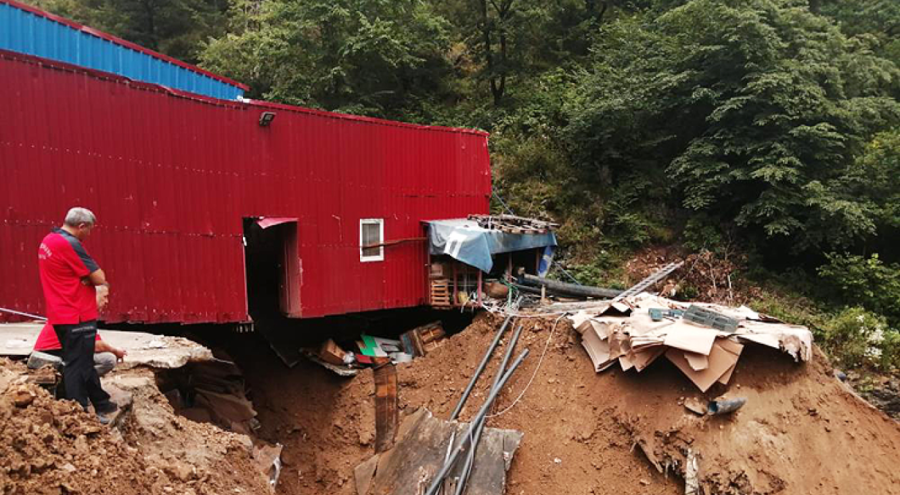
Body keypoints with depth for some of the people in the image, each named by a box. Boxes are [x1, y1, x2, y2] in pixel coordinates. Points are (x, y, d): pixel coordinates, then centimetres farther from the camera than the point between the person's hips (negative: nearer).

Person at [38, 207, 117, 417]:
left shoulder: (48, 240, 11)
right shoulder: (69, 244, -19)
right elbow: (99, 278, -19)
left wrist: (91, 279, -2)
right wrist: (101, 280, 2)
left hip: (61, 315, 10)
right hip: (76, 317, -10)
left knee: (83, 361, 18)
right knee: (78, 365, -2)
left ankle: (101, 403, 30)